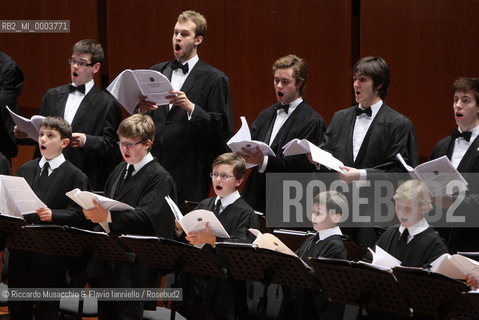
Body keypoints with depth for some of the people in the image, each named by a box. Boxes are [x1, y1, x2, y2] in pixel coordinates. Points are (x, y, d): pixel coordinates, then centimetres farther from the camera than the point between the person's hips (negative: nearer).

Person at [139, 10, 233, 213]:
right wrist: (142, 110, -6)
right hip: (154, 167, 4)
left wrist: (191, 107, -21)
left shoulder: (214, 79, -1)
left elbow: (223, 128, -9)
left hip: (189, 173, -4)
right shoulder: (156, 72, 14)